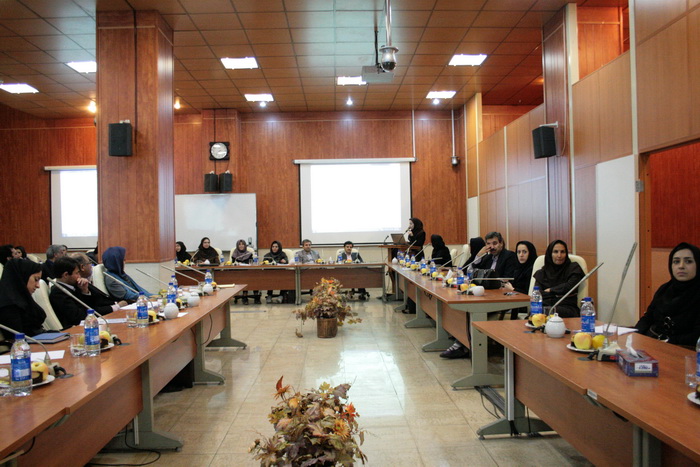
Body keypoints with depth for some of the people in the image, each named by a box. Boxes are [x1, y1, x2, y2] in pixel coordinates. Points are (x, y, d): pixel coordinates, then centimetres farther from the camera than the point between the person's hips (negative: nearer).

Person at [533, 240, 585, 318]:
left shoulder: (573, 268, 15)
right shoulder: (541, 273, 19)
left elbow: (569, 287, 0)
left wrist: (550, 290, 8)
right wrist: (556, 294, -3)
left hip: (567, 308, -1)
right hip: (545, 306, 2)